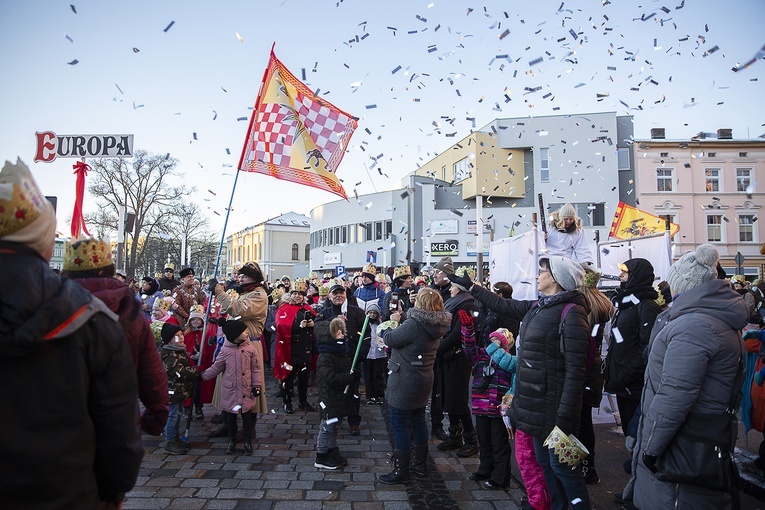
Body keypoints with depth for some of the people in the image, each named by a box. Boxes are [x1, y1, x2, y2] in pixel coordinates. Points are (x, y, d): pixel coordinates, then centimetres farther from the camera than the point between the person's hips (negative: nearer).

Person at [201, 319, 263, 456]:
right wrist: (203, 375, 9)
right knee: (230, 416, 13)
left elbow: (256, 369, -3)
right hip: (229, 390, 1)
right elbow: (216, 368, 6)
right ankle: (232, 440, 31)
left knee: (247, 416, 7)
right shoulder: (225, 350, -5)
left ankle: (248, 441, 23)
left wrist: (257, 385, -7)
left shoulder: (251, 349, -6)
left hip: (247, 390, -1)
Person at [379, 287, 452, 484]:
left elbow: (389, 339, -16)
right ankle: (421, 464, 32)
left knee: (399, 424, 1)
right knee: (418, 419, 20)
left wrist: (392, 323, 2)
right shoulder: (435, 326, 3)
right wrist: (399, 322, 5)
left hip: (406, 381, -9)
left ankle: (401, 471, 10)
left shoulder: (414, 324, -25)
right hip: (424, 379, 9)